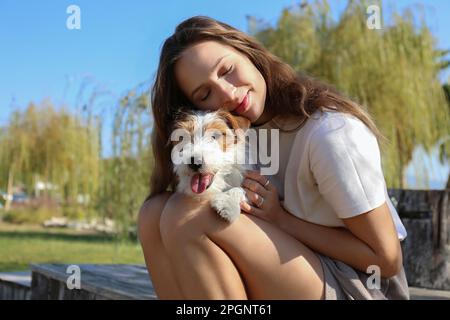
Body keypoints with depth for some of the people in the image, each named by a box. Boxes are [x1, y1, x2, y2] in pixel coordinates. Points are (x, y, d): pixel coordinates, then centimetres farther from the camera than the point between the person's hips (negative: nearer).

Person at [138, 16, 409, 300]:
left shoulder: (330, 132, -20)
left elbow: (387, 259, -15)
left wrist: (279, 218, -19)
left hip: (358, 287, -7)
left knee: (190, 214, -25)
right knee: (155, 212, -10)